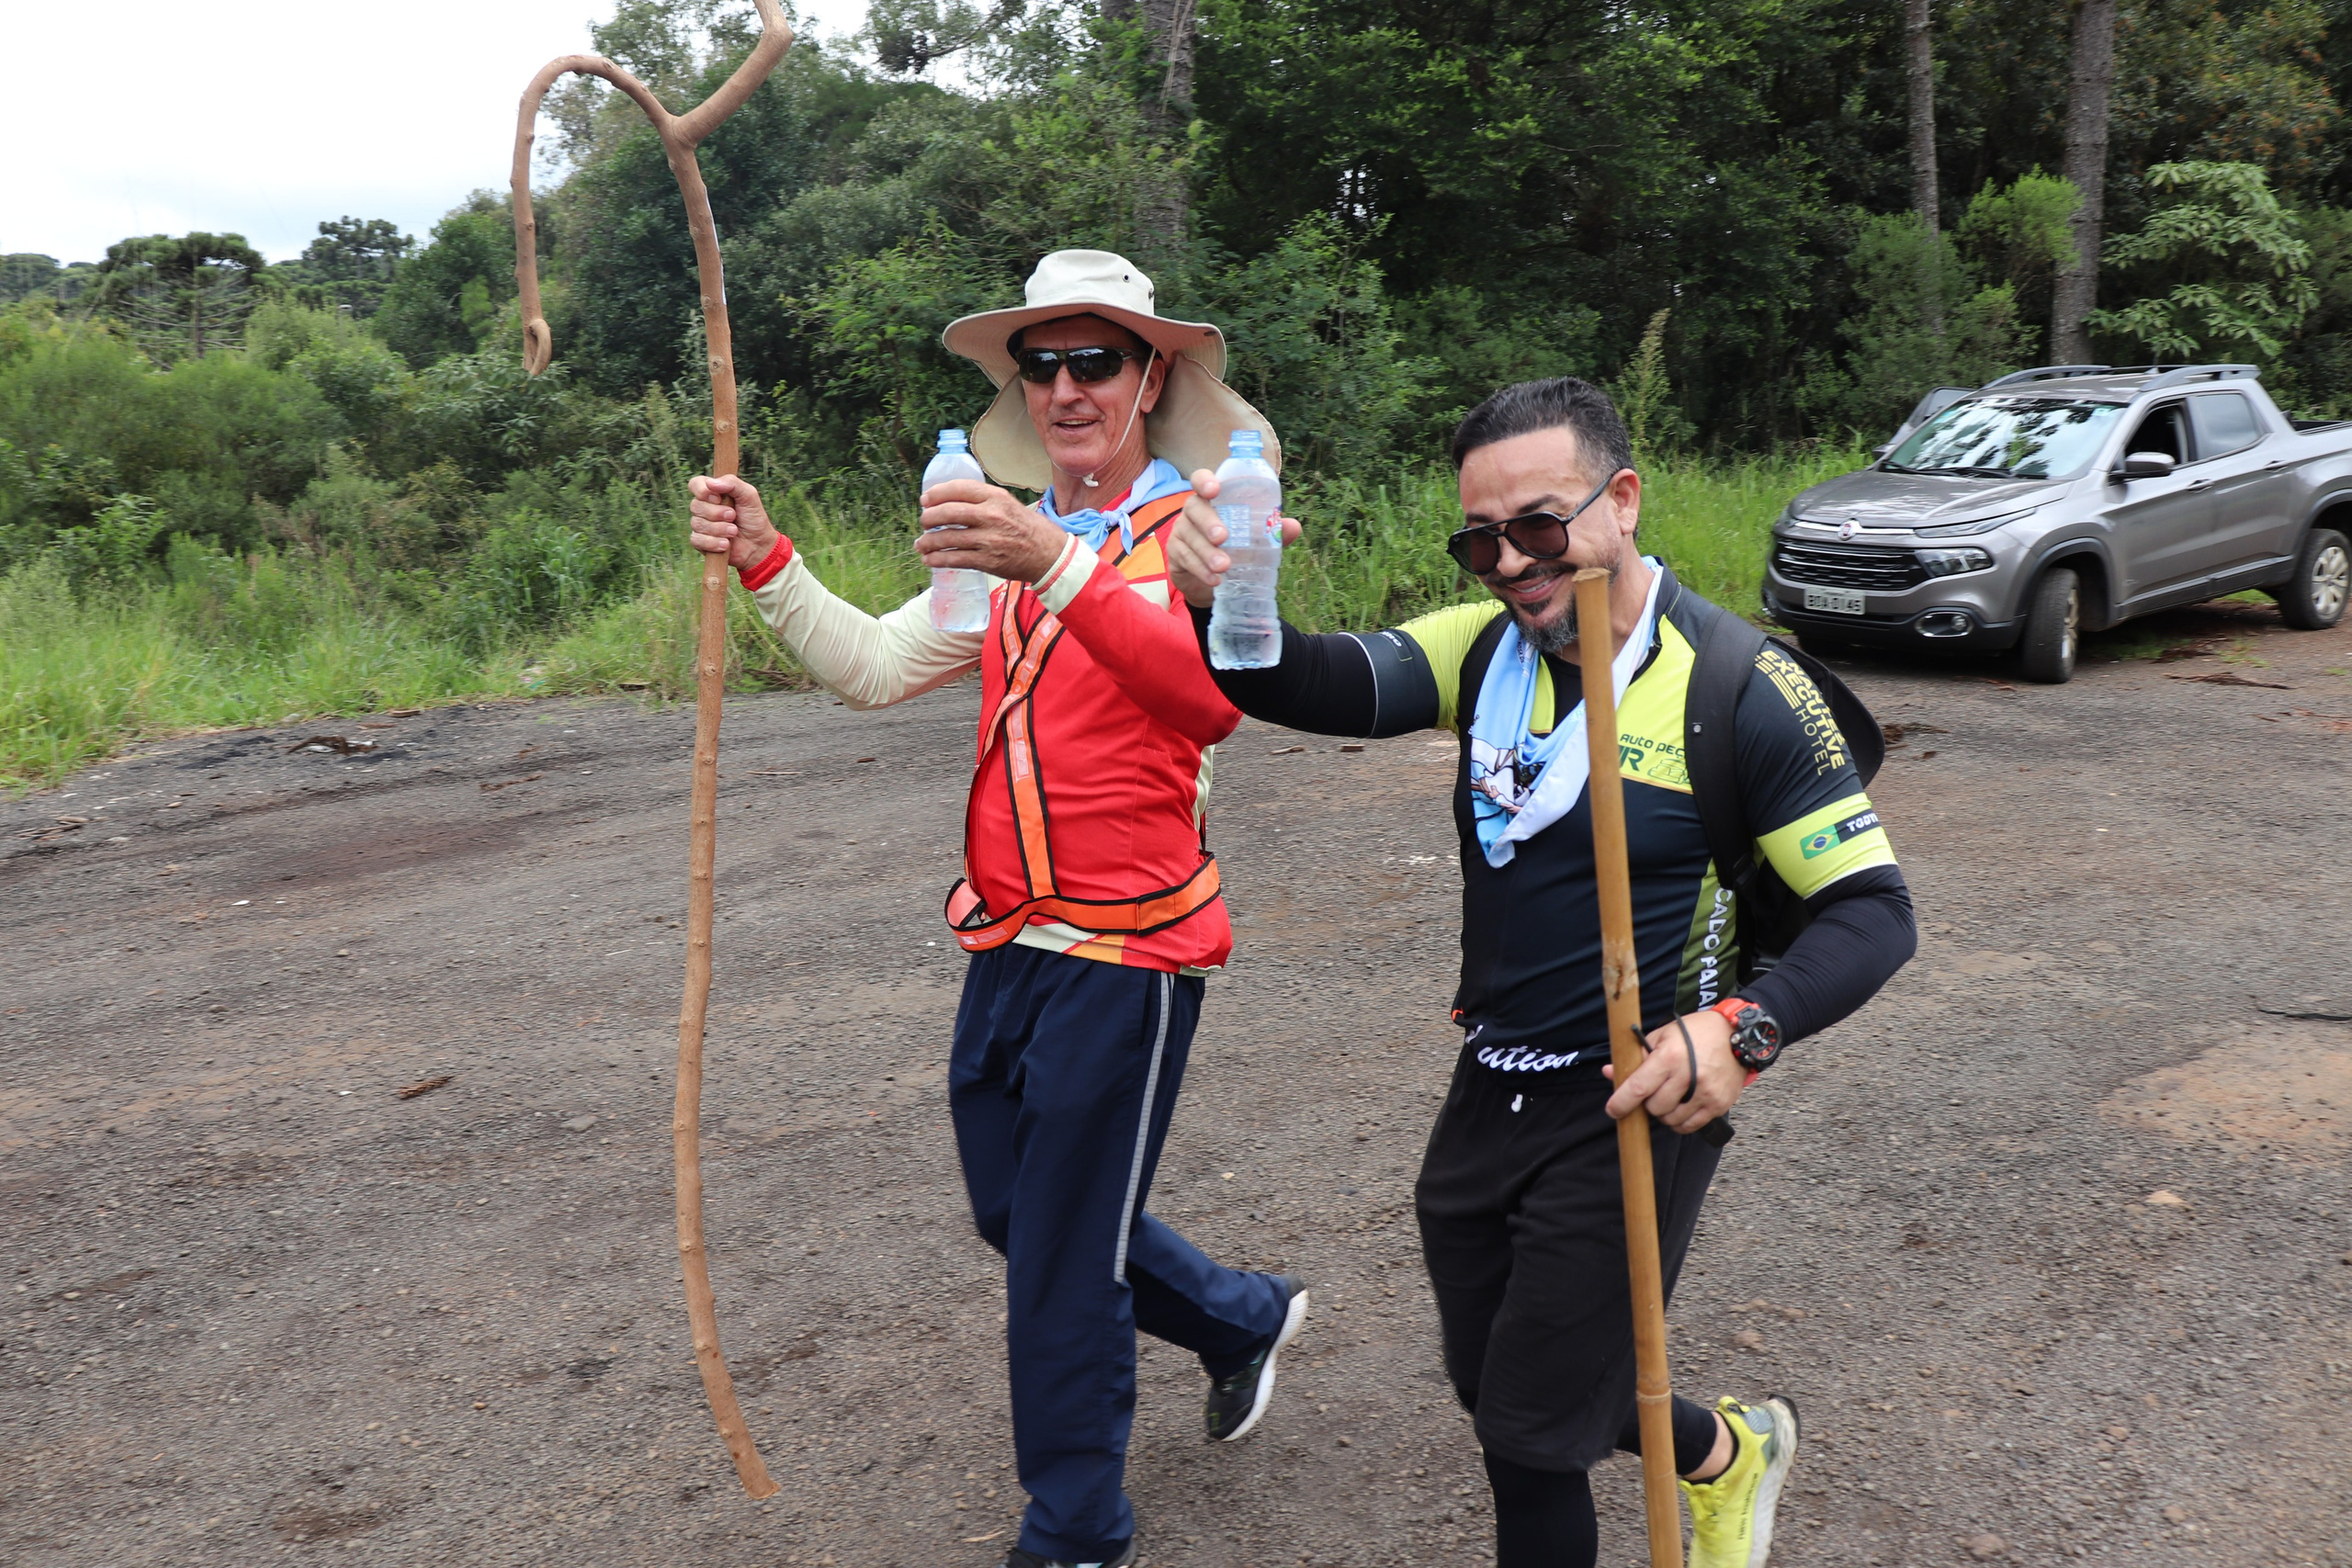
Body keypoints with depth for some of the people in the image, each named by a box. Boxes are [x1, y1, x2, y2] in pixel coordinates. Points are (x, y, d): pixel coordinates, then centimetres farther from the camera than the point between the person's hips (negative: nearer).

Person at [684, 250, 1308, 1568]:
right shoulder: (1009, 541, 14)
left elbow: (1215, 698, -31)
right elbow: (874, 668, 13)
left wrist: (1061, 568, -44)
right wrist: (767, 563, -1)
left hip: (1126, 950, -8)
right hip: (1012, 940, 8)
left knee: (1064, 1259, 2)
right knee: (1013, 1212, 20)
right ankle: (1245, 1319, 42)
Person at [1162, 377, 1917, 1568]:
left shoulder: (1737, 684, -14)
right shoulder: (1487, 645, -1)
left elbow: (1872, 911, -12)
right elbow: (1329, 688, -18)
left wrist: (1745, 1028, -30)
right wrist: (1221, 603, -40)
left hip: (1632, 1112, -6)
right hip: (1488, 1096, 6)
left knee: (1530, 1442, 4)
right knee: (1495, 1393, 23)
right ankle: (1728, 1451, 50)